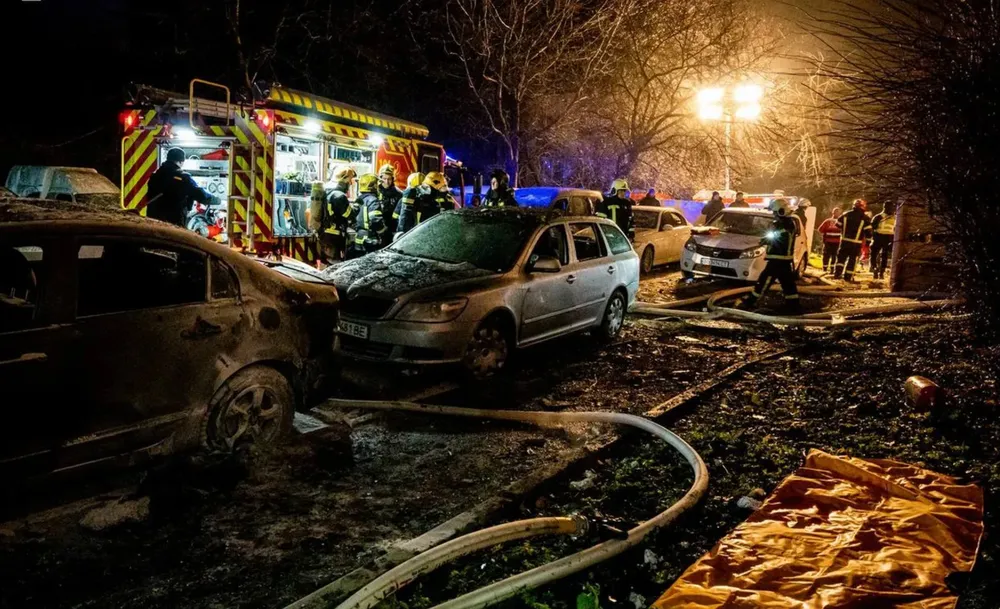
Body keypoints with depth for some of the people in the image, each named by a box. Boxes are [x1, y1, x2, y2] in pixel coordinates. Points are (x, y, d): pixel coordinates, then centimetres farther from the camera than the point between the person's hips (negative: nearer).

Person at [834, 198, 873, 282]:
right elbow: (868, 231, -8)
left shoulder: (846, 215, 4)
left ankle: (837, 274, 7)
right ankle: (848, 276, 5)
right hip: (856, 243, -3)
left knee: (841, 257, 14)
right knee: (853, 259, 5)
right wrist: (867, 239, 6)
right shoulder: (865, 218, -6)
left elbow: (837, 225, 10)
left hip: (844, 241, 3)